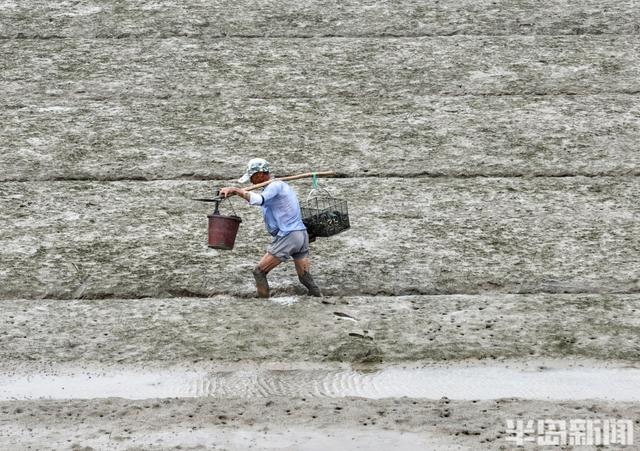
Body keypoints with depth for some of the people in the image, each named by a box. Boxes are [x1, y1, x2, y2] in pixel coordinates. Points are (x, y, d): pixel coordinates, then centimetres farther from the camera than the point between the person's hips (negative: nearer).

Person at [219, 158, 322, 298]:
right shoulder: (280, 185, 22)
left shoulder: (276, 185, -11)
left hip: (287, 237, -10)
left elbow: (259, 200, -27)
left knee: (259, 272, -3)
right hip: (302, 235, 10)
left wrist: (235, 190, -26)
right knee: (304, 276, 14)